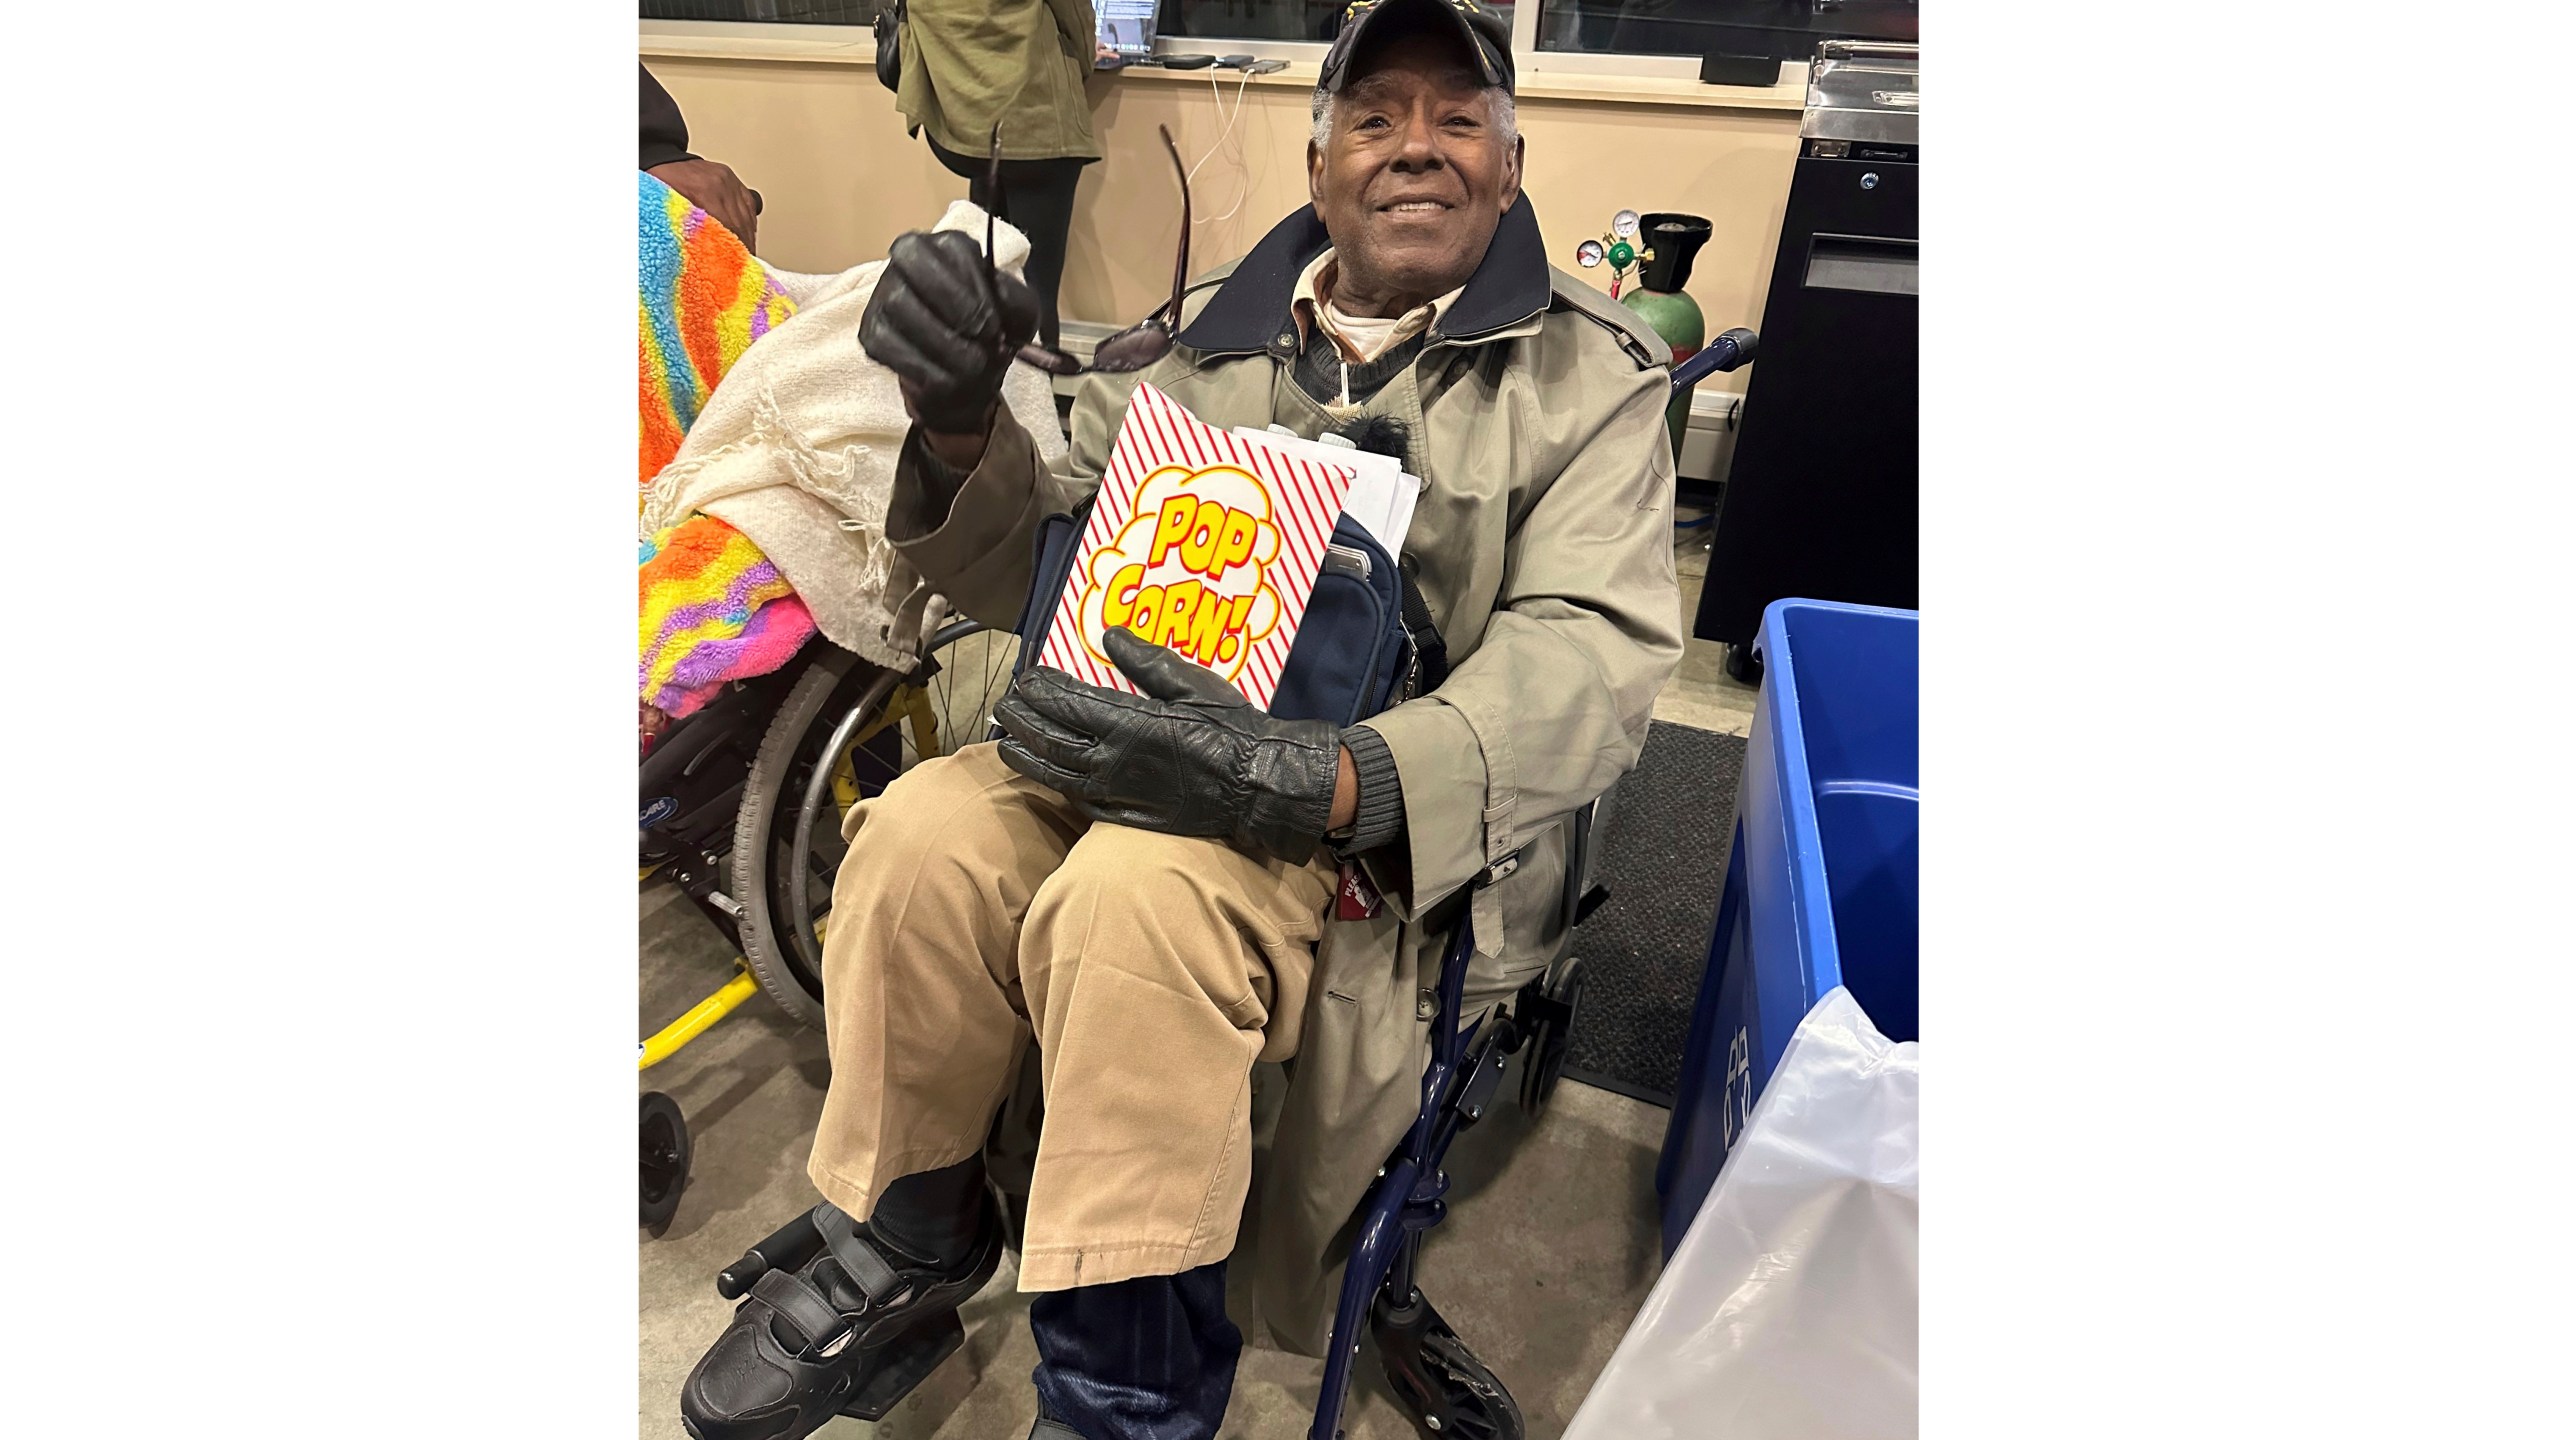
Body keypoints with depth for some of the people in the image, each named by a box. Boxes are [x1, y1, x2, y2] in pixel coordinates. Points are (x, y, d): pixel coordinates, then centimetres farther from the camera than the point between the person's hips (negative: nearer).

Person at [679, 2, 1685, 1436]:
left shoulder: (1593, 375, 1)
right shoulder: (1217, 336, 11)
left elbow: (1596, 651, -14)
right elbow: (1043, 567, 12)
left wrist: (1321, 777, -31)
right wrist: (961, 426, -12)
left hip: (1402, 821, -3)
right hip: (1159, 744, 4)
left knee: (1135, 889, -33)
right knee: (923, 836, -23)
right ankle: (903, 1246, 6)